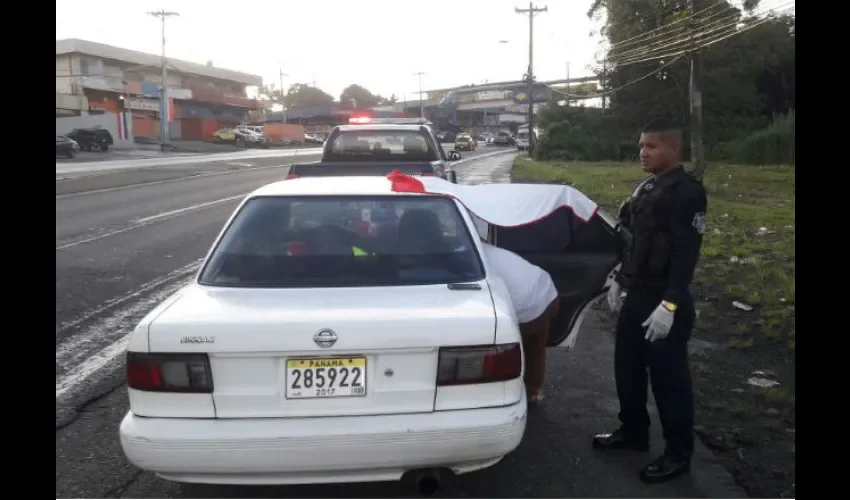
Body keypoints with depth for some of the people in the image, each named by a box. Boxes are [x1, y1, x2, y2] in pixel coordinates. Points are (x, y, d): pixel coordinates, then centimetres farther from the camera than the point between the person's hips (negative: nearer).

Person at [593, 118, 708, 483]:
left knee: (668, 377, 2)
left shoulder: (687, 192, -16)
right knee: (627, 368, 17)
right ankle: (633, 432, 34)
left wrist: (669, 305, -25)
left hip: (664, 302, -9)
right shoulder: (646, 188, 12)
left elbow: (686, 254, -22)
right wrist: (620, 281, 20)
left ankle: (678, 454, 17)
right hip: (637, 297, 9)